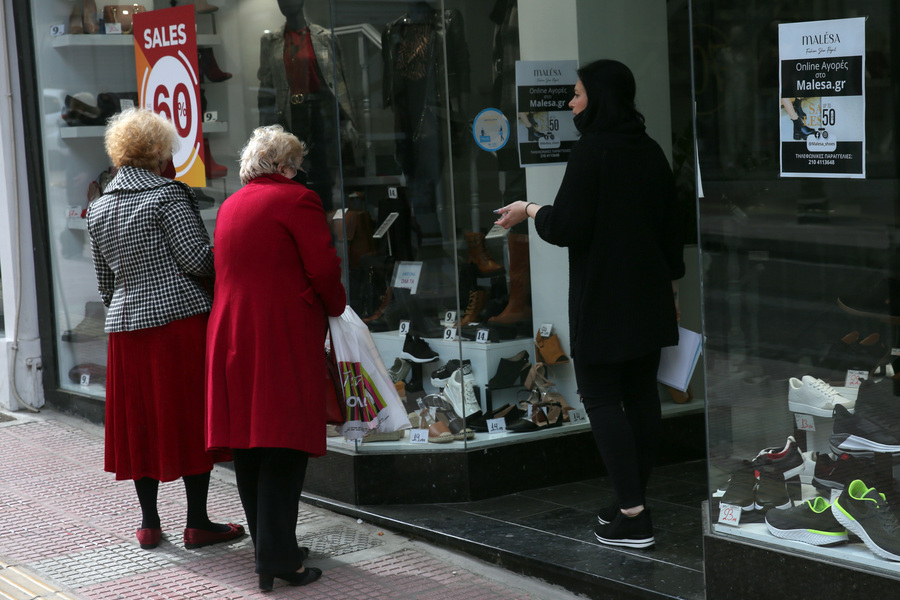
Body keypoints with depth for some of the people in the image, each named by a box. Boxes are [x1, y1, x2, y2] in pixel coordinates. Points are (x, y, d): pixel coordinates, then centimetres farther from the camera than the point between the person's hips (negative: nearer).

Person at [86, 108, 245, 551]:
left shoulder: (98, 209, 11)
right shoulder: (167, 195, -9)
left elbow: (105, 282, 17)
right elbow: (197, 260, -14)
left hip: (126, 325, 6)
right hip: (181, 319, -6)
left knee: (141, 421, 11)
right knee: (191, 418, 1)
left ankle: (149, 524, 16)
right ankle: (197, 523, 5)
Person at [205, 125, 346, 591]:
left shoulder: (230, 205, 16)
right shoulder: (297, 199, -5)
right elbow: (323, 269, -11)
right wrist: (334, 306, 8)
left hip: (231, 335, 7)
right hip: (286, 336, -7)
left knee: (248, 449, 12)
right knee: (283, 450, -5)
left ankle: (271, 548, 21)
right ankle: (277, 561, -7)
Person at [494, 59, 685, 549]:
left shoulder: (590, 151, -14)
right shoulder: (650, 151, 9)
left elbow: (567, 228, -17)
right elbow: (670, 225, 16)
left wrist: (531, 210, 1)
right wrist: (670, 280, 24)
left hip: (603, 299, -8)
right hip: (648, 298, 8)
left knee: (600, 396, -2)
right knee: (641, 394, 11)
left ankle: (631, 515, -6)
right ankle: (634, 503, 19)